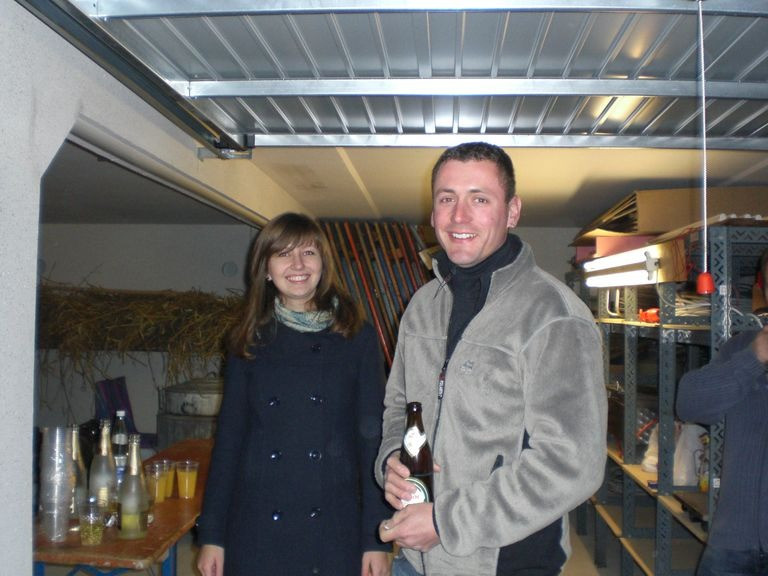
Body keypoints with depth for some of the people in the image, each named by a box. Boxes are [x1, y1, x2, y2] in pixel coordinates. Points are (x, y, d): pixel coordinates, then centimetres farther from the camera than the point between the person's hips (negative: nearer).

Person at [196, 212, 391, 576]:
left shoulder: (357, 338, -2)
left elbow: (372, 438, -3)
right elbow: (228, 437, 4)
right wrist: (210, 534, 1)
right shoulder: (249, 342, 3)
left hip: (333, 532, -1)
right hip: (257, 530, 1)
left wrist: (376, 538, -6)